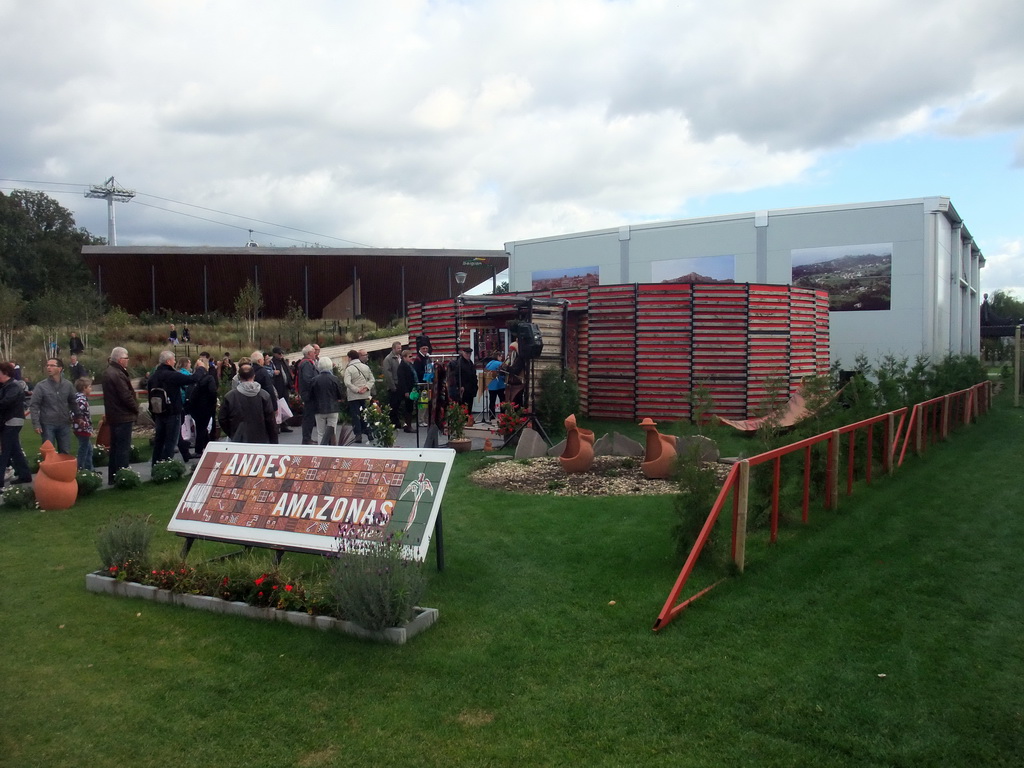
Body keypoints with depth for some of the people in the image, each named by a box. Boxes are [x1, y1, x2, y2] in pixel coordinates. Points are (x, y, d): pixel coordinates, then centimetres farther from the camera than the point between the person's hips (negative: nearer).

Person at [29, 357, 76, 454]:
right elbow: (34, 406, -8)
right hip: (48, 424, -2)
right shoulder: (41, 386, -8)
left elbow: (73, 402, 10)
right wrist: (36, 424, -14)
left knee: (65, 453, 12)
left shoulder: (68, 385, 1)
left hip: (64, 424, 3)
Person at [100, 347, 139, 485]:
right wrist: (136, 409, -6)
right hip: (123, 416, -10)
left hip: (113, 415, 10)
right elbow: (126, 396, -21)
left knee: (115, 447, 16)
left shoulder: (107, 372, 13)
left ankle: (112, 477, 22)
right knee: (123, 448, -5)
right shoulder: (118, 375, -19)